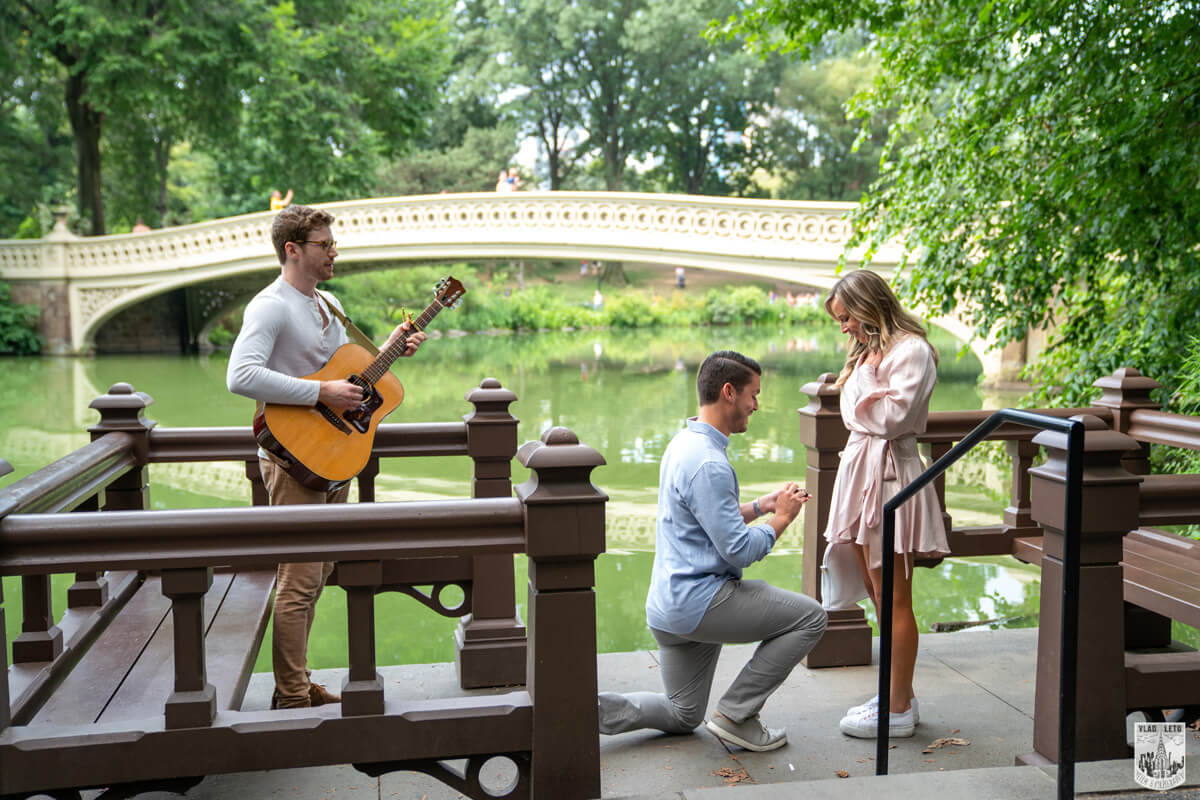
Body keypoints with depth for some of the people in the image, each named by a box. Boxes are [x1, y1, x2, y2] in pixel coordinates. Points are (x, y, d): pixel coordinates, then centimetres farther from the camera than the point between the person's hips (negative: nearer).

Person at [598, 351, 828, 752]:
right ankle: (735, 714, 1)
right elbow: (738, 551, -21)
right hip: (699, 602, -10)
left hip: (669, 605, 10)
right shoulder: (708, 464, -22)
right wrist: (781, 519, -5)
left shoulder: (684, 443, 10)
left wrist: (760, 506, 14)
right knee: (810, 617, -3)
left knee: (682, 716, 22)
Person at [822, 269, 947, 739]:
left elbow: (891, 417, -17)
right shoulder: (867, 351, 18)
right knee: (879, 593, 13)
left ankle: (899, 710, 5)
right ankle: (900, 696, 23)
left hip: (889, 475, -9)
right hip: (863, 467, 9)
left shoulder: (911, 351, -9)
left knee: (893, 599, -4)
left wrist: (869, 375, -9)